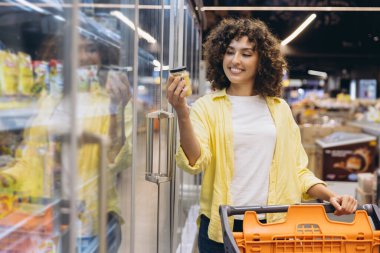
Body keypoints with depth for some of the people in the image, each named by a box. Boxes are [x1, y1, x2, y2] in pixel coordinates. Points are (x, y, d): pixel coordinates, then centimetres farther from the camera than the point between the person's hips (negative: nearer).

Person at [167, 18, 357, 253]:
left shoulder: (280, 108, 6)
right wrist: (183, 116, -30)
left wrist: (329, 195, -7)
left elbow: (296, 169, 9)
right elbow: (195, 162, -16)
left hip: (274, 226, 2)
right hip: (221, 227, -2)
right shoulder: (206, 107, -2)